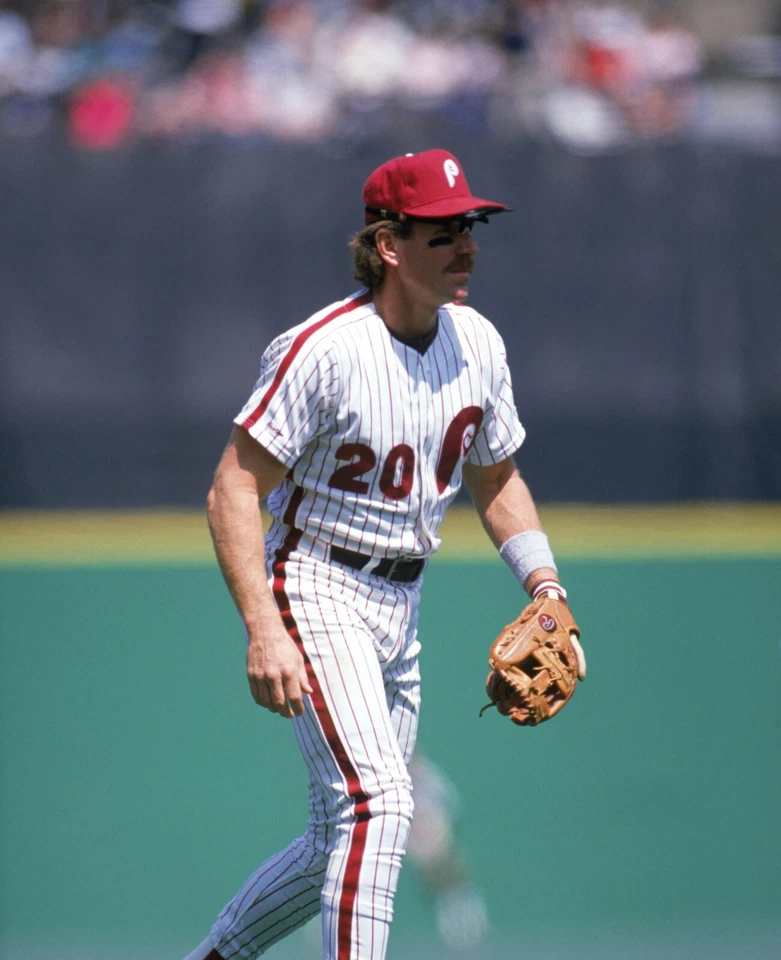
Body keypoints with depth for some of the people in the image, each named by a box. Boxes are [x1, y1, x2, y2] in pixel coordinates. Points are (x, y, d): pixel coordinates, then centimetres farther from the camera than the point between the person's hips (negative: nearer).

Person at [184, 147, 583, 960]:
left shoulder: (478, 344, 2)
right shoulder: (324, 350, -20)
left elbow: (496, 480, 18)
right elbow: (233, 491, -18)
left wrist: (545, 587, 3)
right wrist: (263, 631, -28)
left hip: (401, 606, 8)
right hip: (317, 595, -8)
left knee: (344, 845, 13)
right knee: (377, 801, -24)